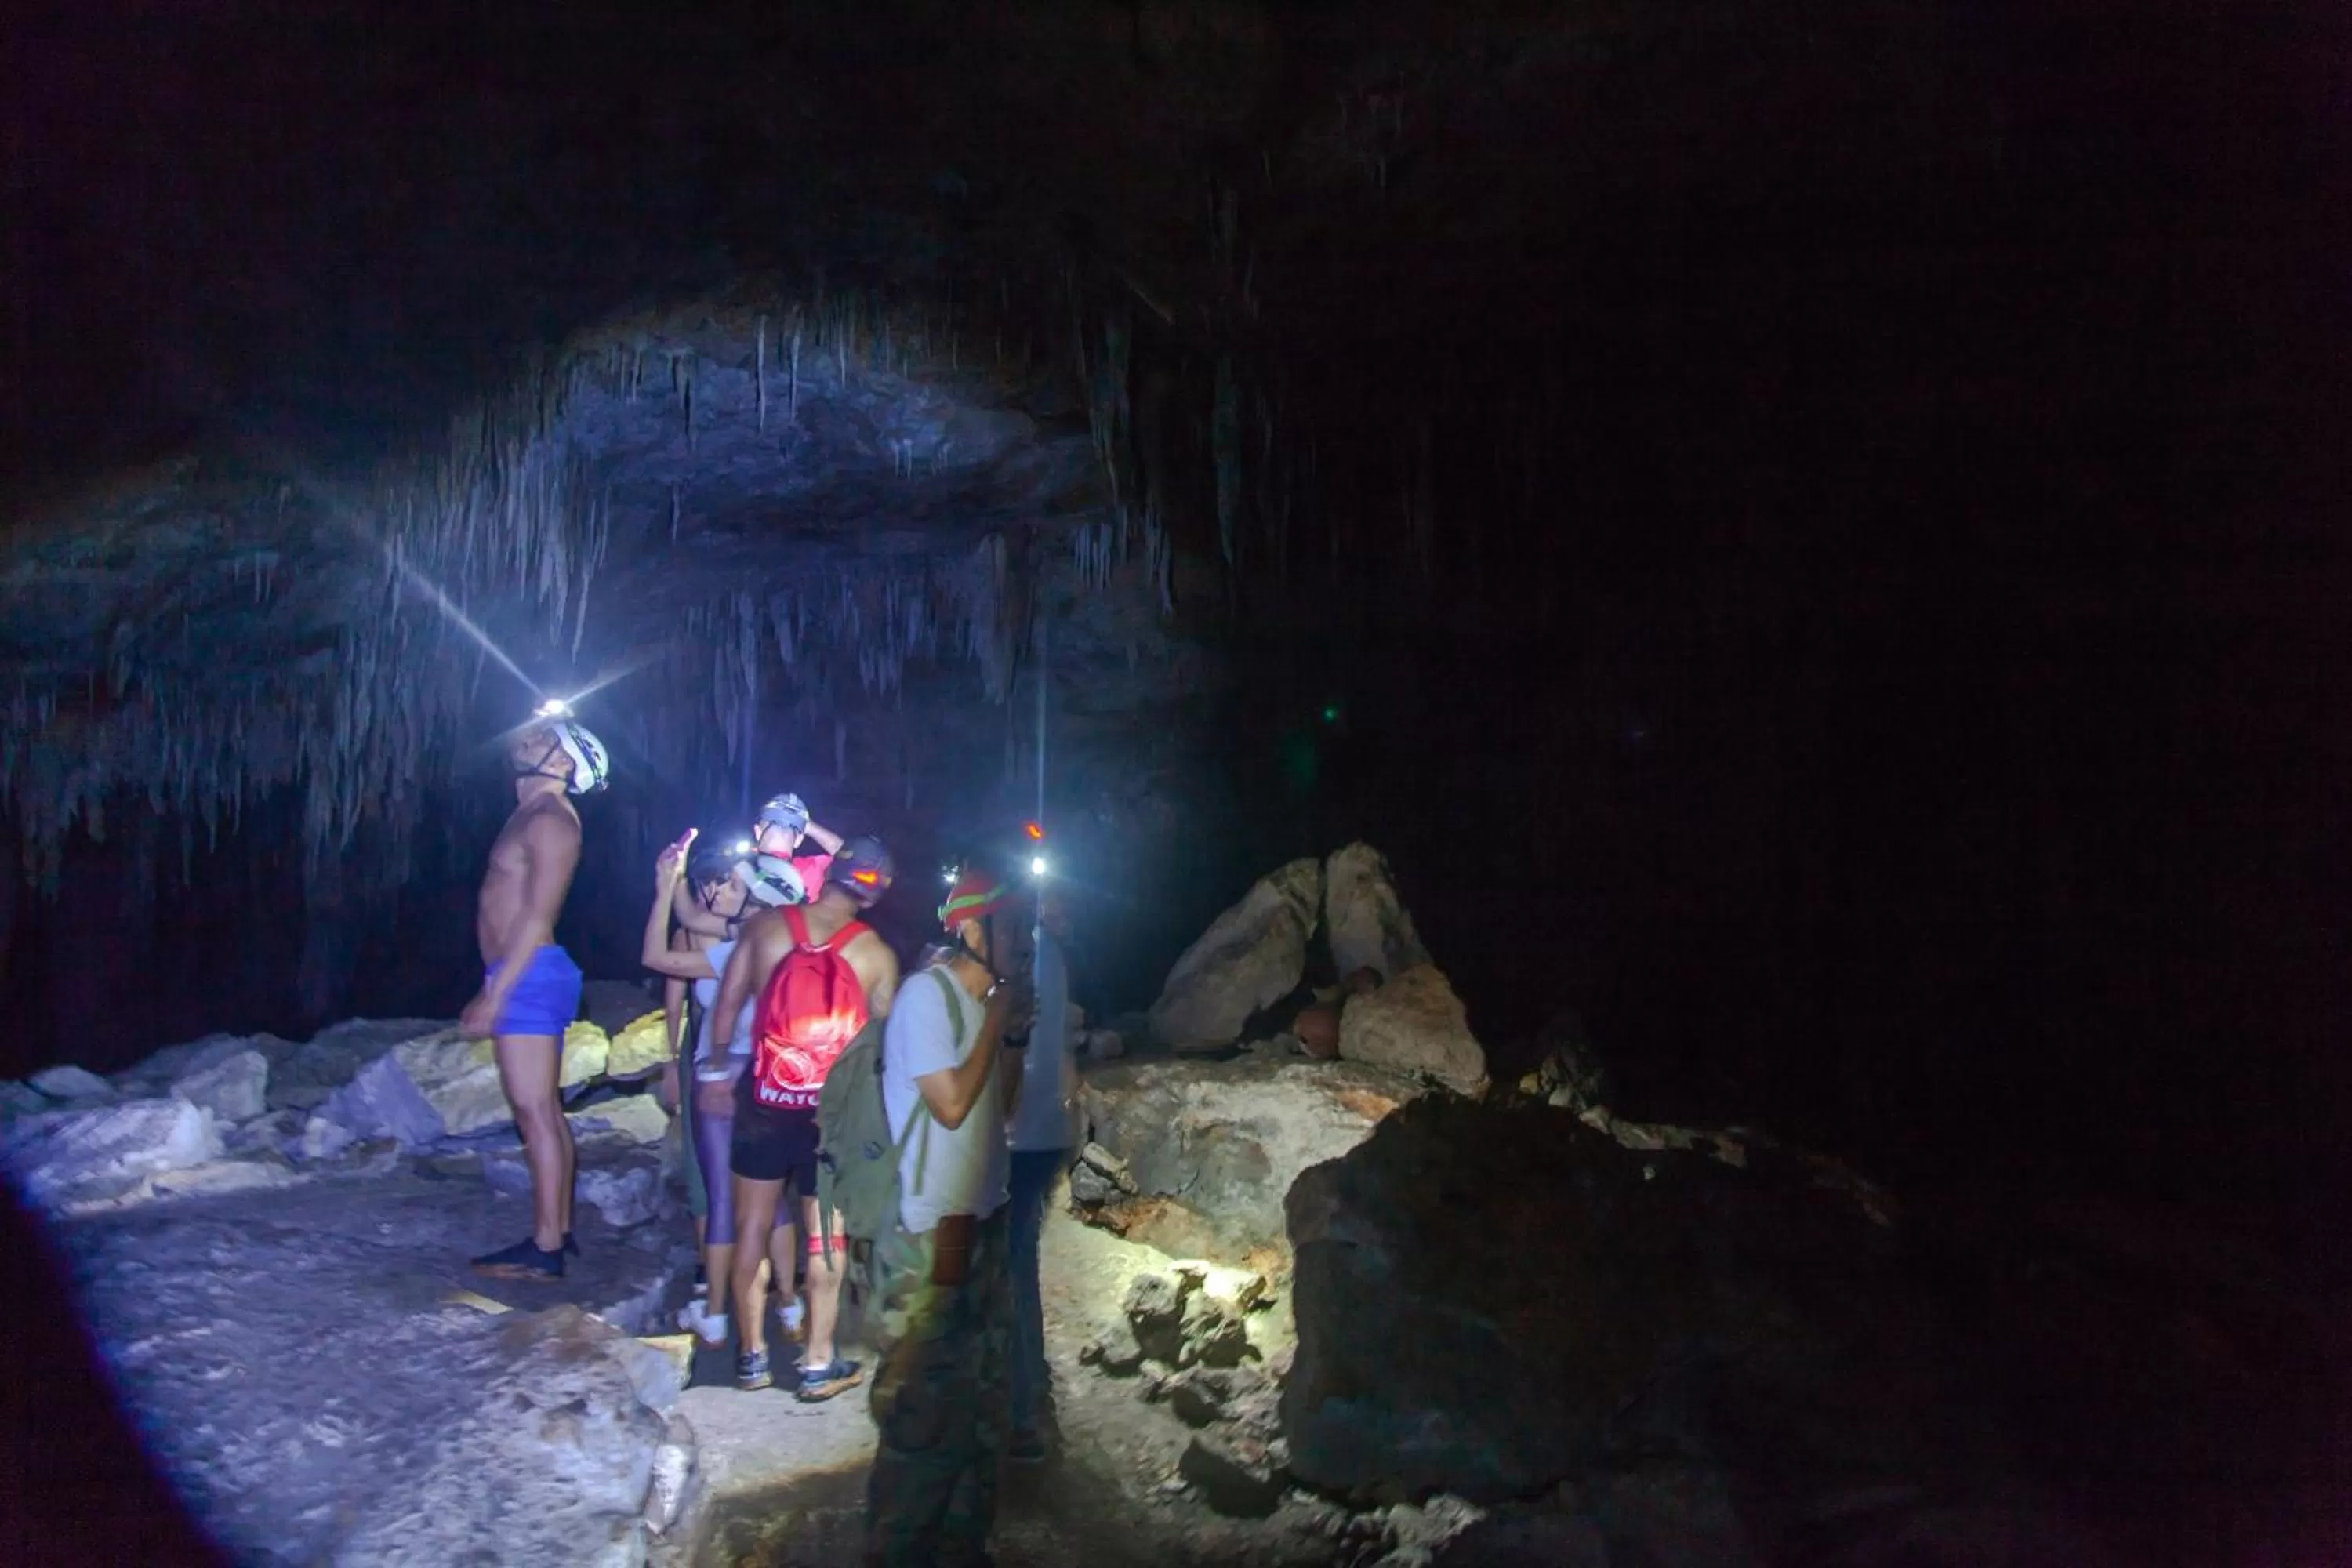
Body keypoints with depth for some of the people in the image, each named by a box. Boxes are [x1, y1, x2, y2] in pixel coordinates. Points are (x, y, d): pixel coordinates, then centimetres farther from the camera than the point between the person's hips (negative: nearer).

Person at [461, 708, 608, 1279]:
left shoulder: (550, 820, -13)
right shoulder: (532, 815, 19)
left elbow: (536, 916, -19)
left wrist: (495, 994, -20)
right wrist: (492, 992, 22)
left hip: (529, 977, -10)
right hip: (527, 978, 10)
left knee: (535, 1113, -8)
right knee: (546, 1112, 13)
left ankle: (545, 1250, -4)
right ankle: (558, 1230, 20)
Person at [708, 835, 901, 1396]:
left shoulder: (766, 924, -4)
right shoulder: (877, 955, -8)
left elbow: (728, 1003, 3)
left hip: (763, 1098, 2)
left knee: (752, 1225, 15)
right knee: (826, 1236, 11)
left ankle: (751, 1355, 24)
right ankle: (818, 1364, 18)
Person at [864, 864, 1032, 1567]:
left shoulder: (983, 997, 6)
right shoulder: (927, 993, -17)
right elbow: (952, 1103, -21)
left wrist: (1013, 1027, -1)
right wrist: (998, 1019, -15)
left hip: (980, 1213, 8)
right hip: (930, 1225, -8)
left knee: (979, 1393, 17)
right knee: (922, 1397, 3)